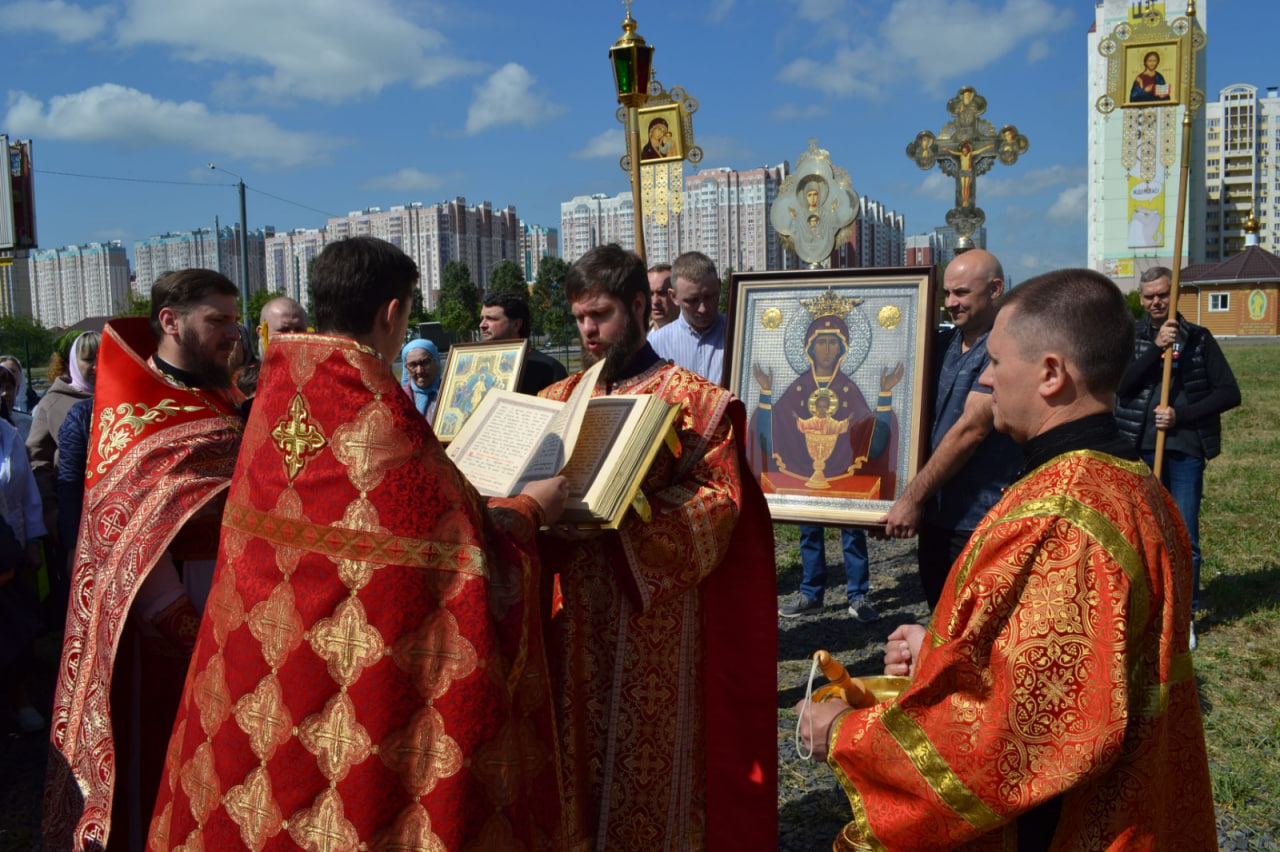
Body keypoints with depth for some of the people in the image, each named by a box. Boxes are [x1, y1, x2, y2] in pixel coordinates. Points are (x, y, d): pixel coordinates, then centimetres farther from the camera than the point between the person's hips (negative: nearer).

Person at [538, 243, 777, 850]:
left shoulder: (693, 400, -3)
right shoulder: (560, 400, 11)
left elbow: (715, 507, -13)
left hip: (657, 629, -4)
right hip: (577, 623, 4)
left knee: (649, 764, 3)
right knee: (581, 754, 10)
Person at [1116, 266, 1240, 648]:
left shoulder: (1199, 338, 3)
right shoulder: (1130, 336, 5)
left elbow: (1229, 393, 0)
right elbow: (1121, 384, -10)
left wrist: (1180, 414, -12)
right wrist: (1156, 347, -21)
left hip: (1185, 451, -1)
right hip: (1139, 448, 1)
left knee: (1185, 540, 2)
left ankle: (1186, 615, 17)